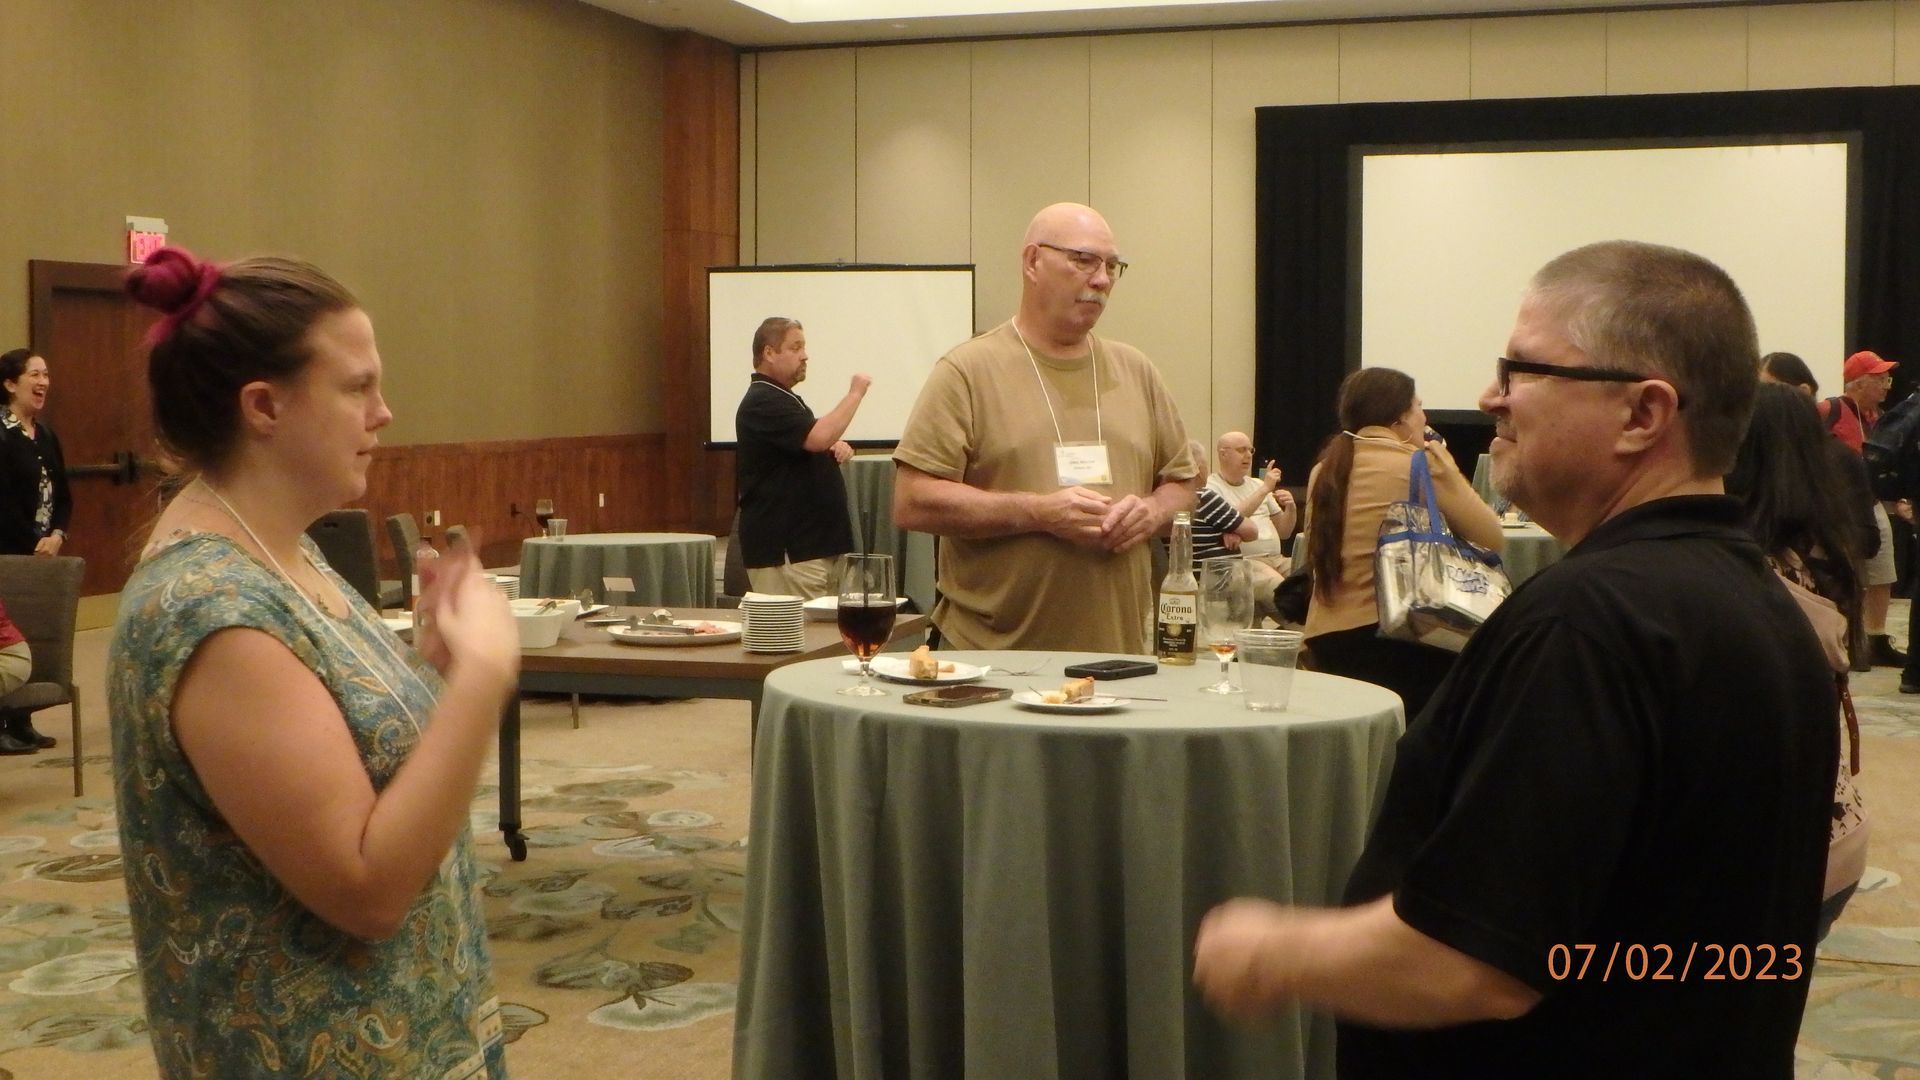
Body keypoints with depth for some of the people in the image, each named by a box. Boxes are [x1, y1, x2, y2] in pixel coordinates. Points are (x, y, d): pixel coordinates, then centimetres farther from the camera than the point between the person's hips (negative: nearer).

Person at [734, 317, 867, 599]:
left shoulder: (785, 399, 21)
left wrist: (838, 448, 8)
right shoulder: (762, 403, -13)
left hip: (817, 544, 10)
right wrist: (855, 393, -14)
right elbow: (818, 437, -26)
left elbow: (814, 448, 32)